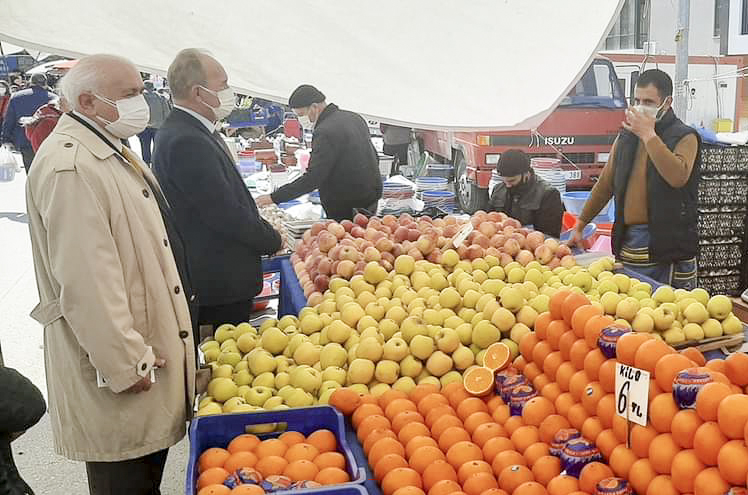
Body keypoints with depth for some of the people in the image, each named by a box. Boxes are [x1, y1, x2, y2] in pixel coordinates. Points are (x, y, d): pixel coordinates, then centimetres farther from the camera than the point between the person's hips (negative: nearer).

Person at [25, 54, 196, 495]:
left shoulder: (112, 152, 14)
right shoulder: (68, 165, -21)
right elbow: (85, 280, -26)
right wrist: (126, 365, -22)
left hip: (150, 350, 10)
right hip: (118, 368, -10)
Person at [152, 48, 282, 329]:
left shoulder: (189, 133, 11)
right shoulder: (185, 141, -22)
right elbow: (226, 214, -22)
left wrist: (264, 232, 9)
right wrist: (272, 241, -8)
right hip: (220, 283, -10)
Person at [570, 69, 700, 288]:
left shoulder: (684, 137, -3)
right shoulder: (626, 136, 14)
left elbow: (678, 177, -23)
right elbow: (605, 185, 20)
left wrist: (649, 135, -17)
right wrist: (580, 225, 18)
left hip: (667, 246, -5)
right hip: (627, 241, 5)